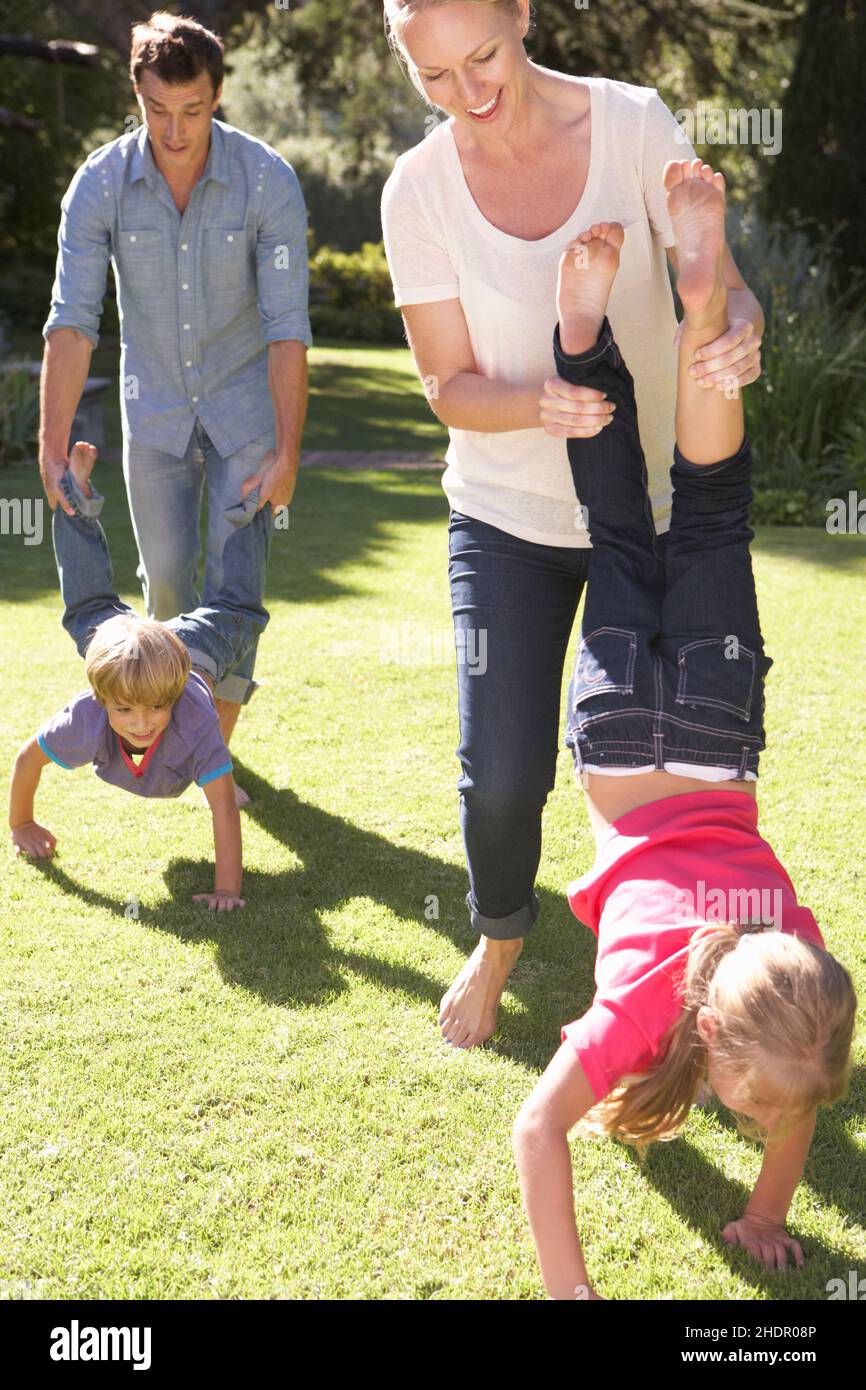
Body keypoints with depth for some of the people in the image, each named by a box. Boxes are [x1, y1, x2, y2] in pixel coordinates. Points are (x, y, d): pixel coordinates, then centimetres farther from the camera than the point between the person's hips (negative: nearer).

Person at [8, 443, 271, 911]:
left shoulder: (195, 721, -47)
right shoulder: (85, 720, -41)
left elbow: (223, 806, -46)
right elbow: (28, 758, -23)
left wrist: (228, 889, -49)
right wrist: (21, 826, -12)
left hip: (201, 646, -1)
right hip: (118, 638, 1)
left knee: (238, 611, 24)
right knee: (90, 608, 28)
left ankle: (251, 509, 37)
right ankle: (77, 502, 39)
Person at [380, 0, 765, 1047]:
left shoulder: (634, 125, -8)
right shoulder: (418, 190, -8)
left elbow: (720, 282, -8)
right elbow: (450, 386, -7)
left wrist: (741, 331, -33)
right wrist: (538, 406, -29)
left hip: (654, 502, 1)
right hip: (509, 516, 0)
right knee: (502, 768, -7)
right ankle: (498, 942, 25)